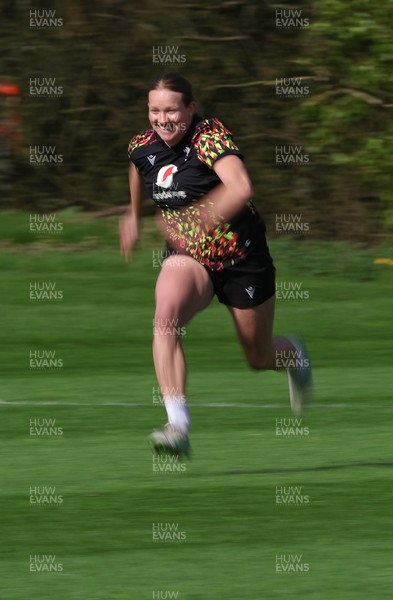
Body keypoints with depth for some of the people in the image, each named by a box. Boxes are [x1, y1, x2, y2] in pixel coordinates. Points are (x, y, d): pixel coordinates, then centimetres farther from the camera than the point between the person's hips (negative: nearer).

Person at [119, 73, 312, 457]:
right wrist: (134, 217, 35)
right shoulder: (142, 147, -4)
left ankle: (294, 356, 51)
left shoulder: (210, 138, -24)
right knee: (166, 314, -31)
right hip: (186, 258, 3)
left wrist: (203, 216, -54)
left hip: (242, 259, -3)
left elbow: (241, 188, -42)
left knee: (260, 358, 11)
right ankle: (178, 425, -37)